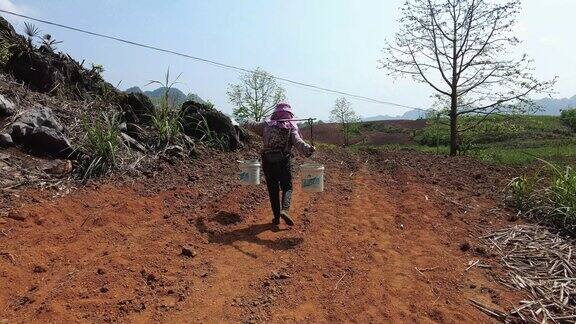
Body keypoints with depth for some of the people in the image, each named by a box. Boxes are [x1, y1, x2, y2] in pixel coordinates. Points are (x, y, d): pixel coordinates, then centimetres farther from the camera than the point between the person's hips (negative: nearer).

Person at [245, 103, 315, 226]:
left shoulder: (266, 125, 8)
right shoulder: (291, 128, 0)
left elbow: (252, 126, 25)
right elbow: (298, 142, -18)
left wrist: (247, 124, 46)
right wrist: (308, 149, -30)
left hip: (268, 162, 3)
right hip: (283, 162, -2)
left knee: (273, 189, 12)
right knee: (287, 187, 7)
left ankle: (276, 216, 15)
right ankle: (285, 210, -17)